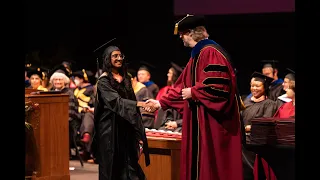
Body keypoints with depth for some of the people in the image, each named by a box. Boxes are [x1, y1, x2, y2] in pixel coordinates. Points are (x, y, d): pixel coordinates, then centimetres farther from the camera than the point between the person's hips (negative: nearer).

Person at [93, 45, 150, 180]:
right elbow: (115, 101, -20)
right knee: (112, 164, -3)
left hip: (126, 127, 5)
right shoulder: (103, 81, -7)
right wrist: (138, 104, -34)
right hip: (110, 128, -5)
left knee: (128, 162, 0)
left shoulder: (125, 78, 13)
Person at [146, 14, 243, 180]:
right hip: (199, 120, 10)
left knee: (212, 165, -6)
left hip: (212, 122, -10)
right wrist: (161, 103, 19)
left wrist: (193, 93, -13)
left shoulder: (211, 53, -15)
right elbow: (183, 86, 22)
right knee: (198, 162, 12)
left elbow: (218, 86, -25)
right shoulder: (197, 54, 17)